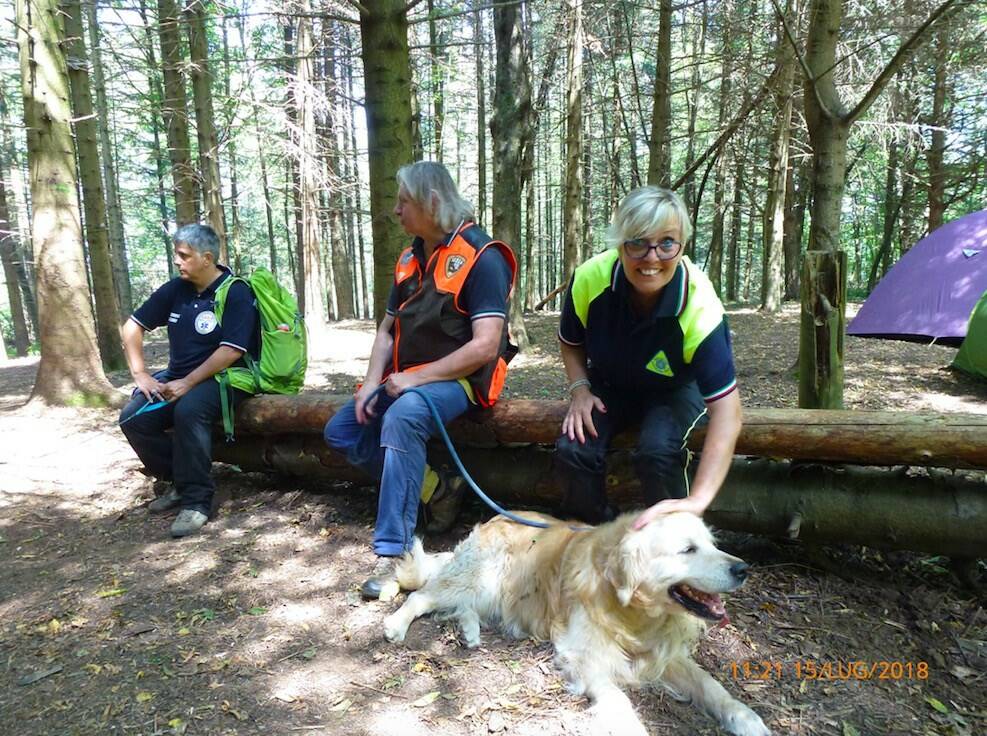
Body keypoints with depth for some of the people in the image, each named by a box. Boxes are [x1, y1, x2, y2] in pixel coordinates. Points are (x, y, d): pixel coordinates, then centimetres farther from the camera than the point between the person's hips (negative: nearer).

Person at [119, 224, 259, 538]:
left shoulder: (235, 293, -12)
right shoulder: (175, 289, 6)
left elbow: (231, 351, -21)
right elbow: (133, 326, 14)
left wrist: (189, 382, -21)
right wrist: (140, 374, 4)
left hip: (223, 378, -7)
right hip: (178, 376, 7)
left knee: (189, 410, -35)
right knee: (132, 418, -13)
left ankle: (197, 500, -22)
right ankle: (178, 480, 6)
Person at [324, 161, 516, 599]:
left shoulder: (481, 257, -14)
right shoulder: (410, 258, 12)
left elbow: (485, 346, -22)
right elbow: (388, 328, 14)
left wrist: (416, 379, -20)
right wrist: (373, 382, -3)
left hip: (459, 380, -9)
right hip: (406, 378, 9)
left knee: (401, 419, -36)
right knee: (340, 432, 3)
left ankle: (394, 553, -30)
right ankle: (435, 492, 2)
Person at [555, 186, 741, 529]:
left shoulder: (700, 307, -34)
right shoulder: (590, 278, -26)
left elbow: (726, 411, -38)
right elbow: (571, 343, -2)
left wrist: (697, 499, -48)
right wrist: (580, 389, -20)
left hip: (676, 389, -2)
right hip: (609, 384, 3)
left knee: (658, 450, -33)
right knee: (573, 449, -24)